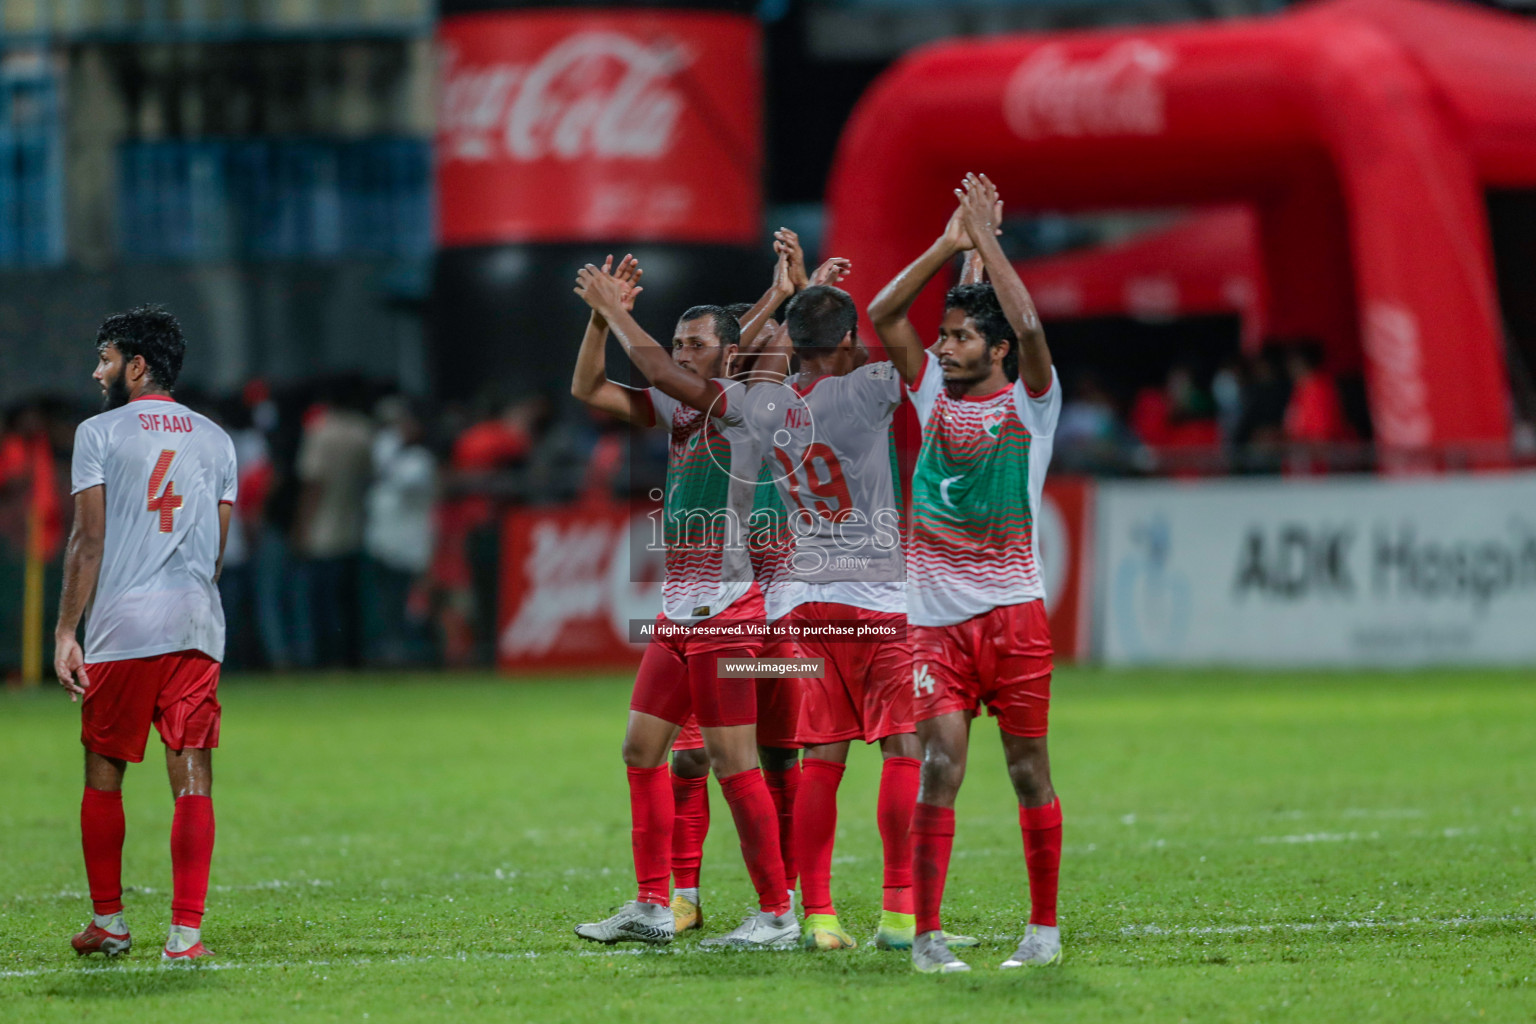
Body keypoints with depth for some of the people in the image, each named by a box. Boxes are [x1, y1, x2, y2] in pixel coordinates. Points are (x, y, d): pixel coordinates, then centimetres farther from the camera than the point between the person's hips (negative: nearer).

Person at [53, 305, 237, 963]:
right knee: (192, 778, -1)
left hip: (121, 628, -3)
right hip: (197, 625, 3)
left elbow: (89, 541, -5)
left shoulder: (100, 433, 0)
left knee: (104, 773, 10)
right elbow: (217, 546, 15)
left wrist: (66, 632, -4)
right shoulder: (215, 440, 13)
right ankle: (186, 932, -7)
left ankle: (108, 923, 18)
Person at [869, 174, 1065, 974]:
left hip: (1011, 613, -2)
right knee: (939, 764, -7)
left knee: (1029, 771, 3)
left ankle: (1044, 926, 12)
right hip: (936, 616, 2)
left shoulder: (1029, 401, 0)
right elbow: (883, 315, 4)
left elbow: (1029, 327, -18)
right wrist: (948, 245, 0)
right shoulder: (932, 393, 10)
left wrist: (987, 239, -11)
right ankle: (926, 933, -8)